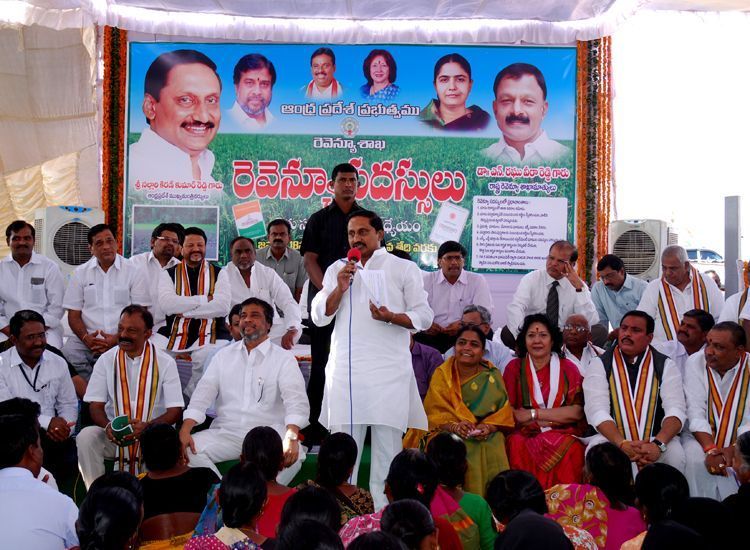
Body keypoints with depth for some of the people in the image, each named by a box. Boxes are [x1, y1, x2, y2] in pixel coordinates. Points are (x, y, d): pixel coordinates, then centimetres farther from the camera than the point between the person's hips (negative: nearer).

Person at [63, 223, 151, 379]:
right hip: (88, 339, 1)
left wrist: (118, 339, -12)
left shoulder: (132, 272, 7)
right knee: (69, 354, -31)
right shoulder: (80, 273, 13)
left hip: (122, 339, -1)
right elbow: (74, 314, 10)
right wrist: (86, 338, -10)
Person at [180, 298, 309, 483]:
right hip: (226, 432, 3)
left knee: (293, 455, -33)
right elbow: (203, 394, 5)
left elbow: (296, 400, -12)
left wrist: (291, 438, -32)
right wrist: (184, 430, -13)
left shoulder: (284, 358, 2)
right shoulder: (224, 355, 14)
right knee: (188, 449, -22)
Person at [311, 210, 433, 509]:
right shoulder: (337, 269, 16)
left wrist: (390, 317, -16)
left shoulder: (404, 268, 8)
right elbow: (318, 316, 10)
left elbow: (423, 315, 2)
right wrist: (340, 289, -5)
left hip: (388, 369, -2)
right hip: (345, 369, 3)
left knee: (387, 438, -3)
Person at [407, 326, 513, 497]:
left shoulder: (492, 376, 3)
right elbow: (435, 412, -6)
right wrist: (454, 426, -27)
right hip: (447, 433, -1)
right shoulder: (442, 373, 2)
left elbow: (504, 411, 0)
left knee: (493, 450, -31)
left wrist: (488, 427, -22)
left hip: (486, 436, 1)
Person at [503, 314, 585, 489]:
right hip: (524, 436, 0)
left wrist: (534, 413, -7)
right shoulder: (514, 367, 8)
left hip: (563, 436, 0)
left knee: (572, 450, -30)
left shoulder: (568, 368, 9)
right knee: (518, 446, -31)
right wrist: (553, 418, -7)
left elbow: (577, 412, -3)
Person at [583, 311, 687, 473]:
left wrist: (658, 444, -27)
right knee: (597, 448, -33)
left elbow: (675, 410, -7)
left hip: (654, 440, 1)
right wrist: (623, 444, -28)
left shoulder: (665, 366, 7)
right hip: (612, 439, -1)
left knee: (675, 452, -30)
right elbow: (597, 411, -10)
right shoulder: (599, 365, 3)